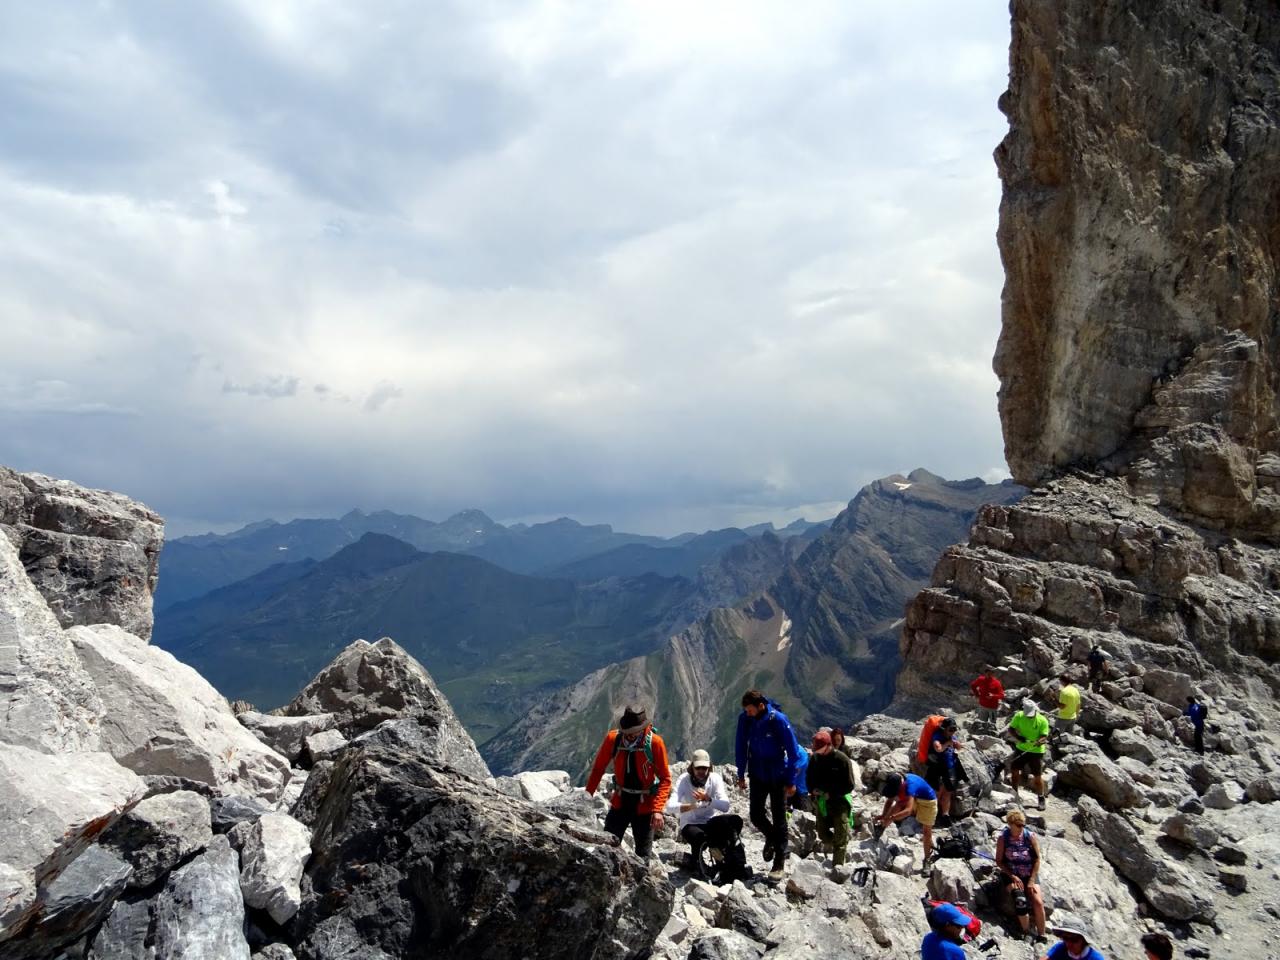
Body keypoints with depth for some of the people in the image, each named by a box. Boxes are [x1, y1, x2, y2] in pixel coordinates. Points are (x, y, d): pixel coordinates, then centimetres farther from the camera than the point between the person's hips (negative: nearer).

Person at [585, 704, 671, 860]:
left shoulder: (655, 742, -18)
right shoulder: (612, 738, -12)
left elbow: (665, 779, -13)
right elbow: (597, 769, 1)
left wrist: (657, 809, -22)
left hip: (644, 806, -2)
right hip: (619, 803, 2)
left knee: (642, 856, 8)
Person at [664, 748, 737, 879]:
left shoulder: (715, 778, -6)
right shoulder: (684, 780, -11)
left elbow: (725, 806, -19)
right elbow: (670, 806, -25)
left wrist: (708, 799, -38)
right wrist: (690, 806, -44)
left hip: (710, 823, 3)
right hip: (690, 825, -2)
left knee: (736, 821, -25)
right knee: (699, 836, -37)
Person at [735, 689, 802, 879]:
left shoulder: (778, 719, -22)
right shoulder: (744, 718, -10)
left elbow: (792, 751, -14)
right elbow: (740, 747, 3)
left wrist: (791, 781, -11)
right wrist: (741, 775, 6)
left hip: (777, 776, -3)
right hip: (757, 774, 4)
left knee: (779, 818, 2)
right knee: (756, 816, 4)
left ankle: (779, 862, 14)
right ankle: (771, 837, 35)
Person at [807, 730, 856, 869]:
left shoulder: (842, 760, -16)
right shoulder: (815, 759, 0)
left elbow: (849, 786, -14)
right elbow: (810, 780, 13)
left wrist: (831, 794, -20)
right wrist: (813, 790, -8)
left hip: (839, 801, -5)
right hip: (821, 802, 5)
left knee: (840, 837, -1)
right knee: (823, 835, 11)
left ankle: (838, 866, 10)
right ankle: (842, 852, 37)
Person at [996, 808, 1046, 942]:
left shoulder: (1030, 837, -5)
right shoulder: (1003, 838, -7)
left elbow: (1037, 859, -2)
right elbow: (999, 861, -2)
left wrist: (1032, 880, -8)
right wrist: (1013, 876, -12)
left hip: (1030, 875, 2)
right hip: (1011, 876, -2)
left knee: (1038, 902, -20)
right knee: (1020, 900, -28)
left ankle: (1041, 937, -7)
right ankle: (1027, 934, -13)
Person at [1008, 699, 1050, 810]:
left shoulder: (1042, 720, -18)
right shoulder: (1019, 716, -12)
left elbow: (1044, 736, -20)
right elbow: (1011, 728, -5)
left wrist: (1040, 741, -42)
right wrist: (1018, 737, -23)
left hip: (1036, 751, -3)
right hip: (1021, 749, 3)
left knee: (1038, 776, 2)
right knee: (1014, 770, 11)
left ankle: (1041, 799, 20)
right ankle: (1015, 793, 33)